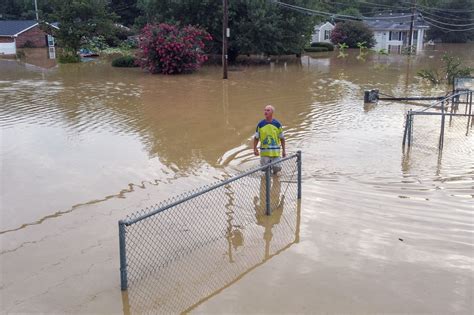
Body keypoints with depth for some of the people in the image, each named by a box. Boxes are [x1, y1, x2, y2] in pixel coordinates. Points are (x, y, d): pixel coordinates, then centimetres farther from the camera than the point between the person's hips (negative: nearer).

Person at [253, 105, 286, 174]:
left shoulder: (277, 124, -3)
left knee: (276, 168, -2)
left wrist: (283, 150, 4)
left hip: (275, 151, 0)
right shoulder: (260, 124, -2)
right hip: (264, 152, 1)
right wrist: (255, 149, -3)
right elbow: (256, 137, 5)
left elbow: (282, 138, 4)